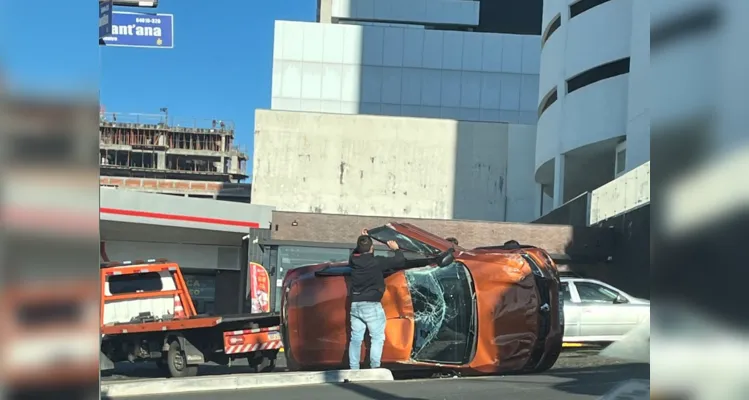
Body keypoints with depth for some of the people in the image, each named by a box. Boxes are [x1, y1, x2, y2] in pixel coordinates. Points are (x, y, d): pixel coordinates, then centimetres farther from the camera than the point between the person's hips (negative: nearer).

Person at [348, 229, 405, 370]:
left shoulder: (354, 260, 3)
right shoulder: (377, 261, -11)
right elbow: (401, 261, -6)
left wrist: (362, 240, 32)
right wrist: (396, 249, 11)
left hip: (355, 305, 6)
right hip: (371, 305, -5)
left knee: (355, 338, 9)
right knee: (377, 337, 1)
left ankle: (353, 368, 8)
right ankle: (375, 367, -7)